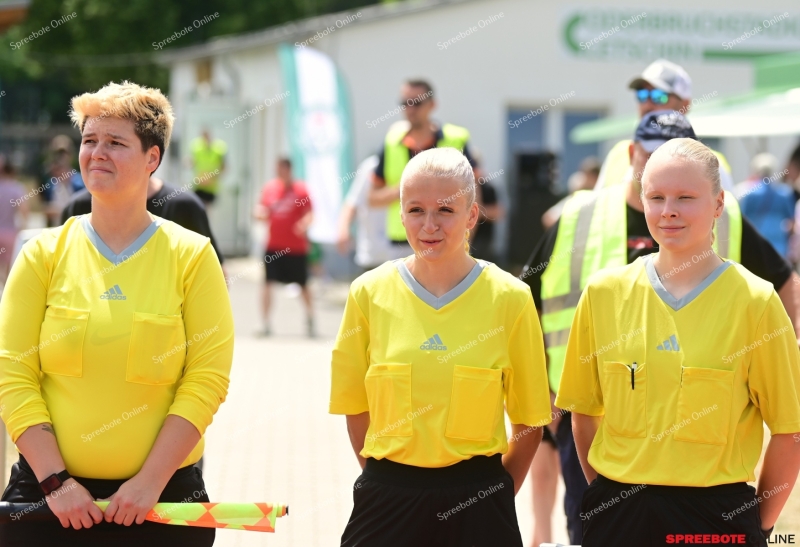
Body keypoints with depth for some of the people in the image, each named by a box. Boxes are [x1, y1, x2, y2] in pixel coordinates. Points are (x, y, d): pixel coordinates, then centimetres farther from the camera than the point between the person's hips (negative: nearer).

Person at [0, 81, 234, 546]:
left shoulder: (192, 256, 1)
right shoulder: (44, 255, 4)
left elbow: (207, 380, -4)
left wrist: (151, 481, -12)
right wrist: (55, 481, -10)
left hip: (162, 498, -1)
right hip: (49, 494, 1)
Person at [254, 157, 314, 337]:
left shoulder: (300, 189, -6)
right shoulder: (270, 187, 3)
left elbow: (309, 213, -5)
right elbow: (263, 210, 10)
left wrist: (305, 224, -25)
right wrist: (259, 213, -12)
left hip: (296, 246, -2)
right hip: (274, 246, 2)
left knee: (303, 285, 9)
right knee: (268, 283, -5)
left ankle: (310, 321, 28)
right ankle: (265, 324, 1)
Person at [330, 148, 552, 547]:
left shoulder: (510, 297, -3)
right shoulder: (369, 293, 0)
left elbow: (529, 421, 4)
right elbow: (355, 408, 8)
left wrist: (493, 495, 6)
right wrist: (392, 483, 8)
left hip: (474, 507, -1)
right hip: (387, 498, 1)